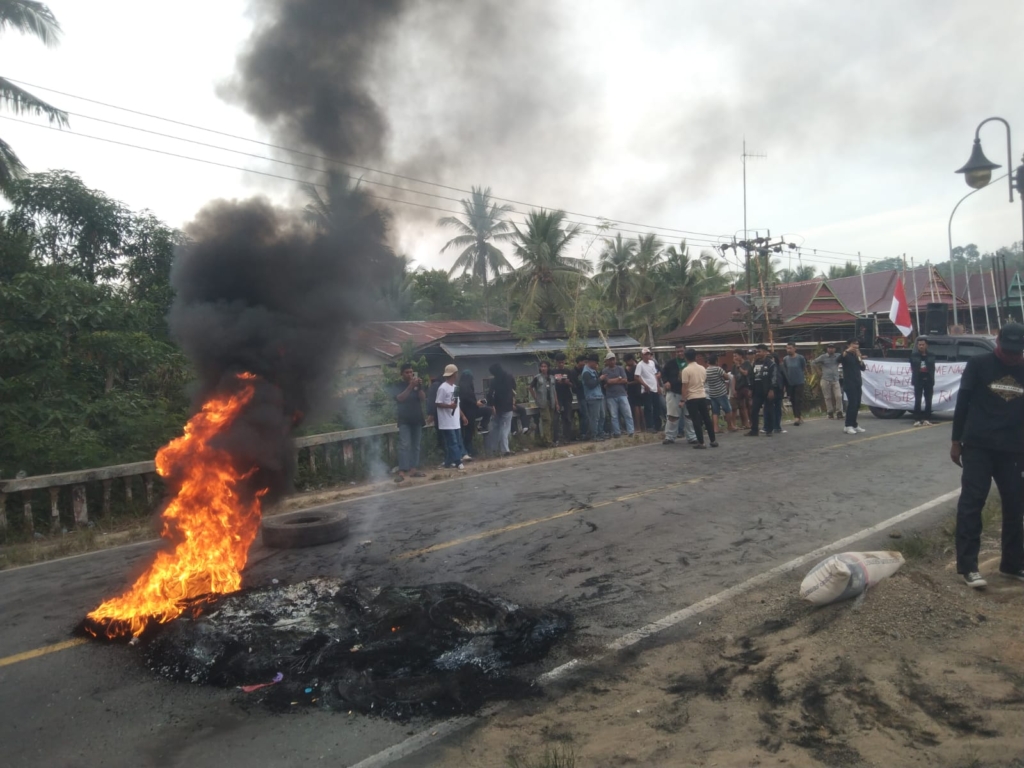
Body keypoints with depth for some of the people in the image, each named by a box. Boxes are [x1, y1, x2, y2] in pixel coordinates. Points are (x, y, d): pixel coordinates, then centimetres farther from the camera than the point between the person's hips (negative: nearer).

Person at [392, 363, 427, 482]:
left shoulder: (417, 384, 9)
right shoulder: (397, 386, 0)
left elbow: (423, 398, -4)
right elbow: (400, 398, -19)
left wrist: (419, 387, -21)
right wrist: (410, 386, -28)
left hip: (417, 419, 4)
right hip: (404, 420, -4)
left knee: (416, 445, 5)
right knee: (404, 445, -13)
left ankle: (413, 469, 9)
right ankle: (401, 471, -17)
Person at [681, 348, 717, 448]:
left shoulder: (686, 370, -13)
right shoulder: (702, 368, 6)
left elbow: (685, 387, -15)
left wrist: (683, 399, -8)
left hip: (691, 398, -5)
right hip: (702, 396, 5)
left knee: (696, 421, -1)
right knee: (707, 419, 11)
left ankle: (701, 442, -1)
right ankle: (713, 440, 14)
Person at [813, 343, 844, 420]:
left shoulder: (838, 356, 5)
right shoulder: (823, 357, 1)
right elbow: (813, 362, 7)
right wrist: (820, 368, 8)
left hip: (835, 380, 1)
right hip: (826, 380, -1)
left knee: (838, 396, -8)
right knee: (828, 397, 2)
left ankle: (839, 412, 0)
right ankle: (830, 412, 10)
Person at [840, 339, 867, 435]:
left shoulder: (857, 356, 16)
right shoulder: (846, 355, -3)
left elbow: (863, 368, 7)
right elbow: (839, 360, -25)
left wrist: (859, 357, -5)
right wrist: (846, 351, -31)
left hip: (857, 382, 7)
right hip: (849, 383, -7)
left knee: (857, 404, 6)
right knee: (852, 403, -15)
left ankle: (854, 424, 13)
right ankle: (848, 426, -16)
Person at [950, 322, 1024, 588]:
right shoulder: (979, 364, -3)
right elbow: (963, 402, -1)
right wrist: (956, 441, -3)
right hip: (978, 446, -4)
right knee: (971, 503, -7)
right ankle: (967, 566, -5)